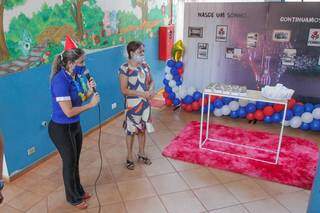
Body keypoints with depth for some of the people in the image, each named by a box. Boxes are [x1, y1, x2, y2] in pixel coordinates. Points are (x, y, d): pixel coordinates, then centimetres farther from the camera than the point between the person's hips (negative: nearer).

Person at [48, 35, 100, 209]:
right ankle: (73, 198, 35)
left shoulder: (76, 76, -4)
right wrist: (91, 104, -20)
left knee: (75, 160, 22)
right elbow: (68, 111, -29)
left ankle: (78, 191, 44)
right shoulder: (60, 80, -28)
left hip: (75, 125, 7)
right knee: (69, 162, 12)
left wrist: (89, 91, -14)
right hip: (61, 129, -7)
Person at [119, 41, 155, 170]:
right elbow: (124, 90, -19)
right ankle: (129, 157, 26)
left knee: (142, 129, 18)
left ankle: (141, 154, 36)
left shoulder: (145, 65, 1)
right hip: (132, 105, -5)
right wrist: (141, 93, -25)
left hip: (145, 103, 6)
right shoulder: (125, 68, -17)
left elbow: (151, 81, 11)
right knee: (131, 131, 9)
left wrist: (151, 90, -11)